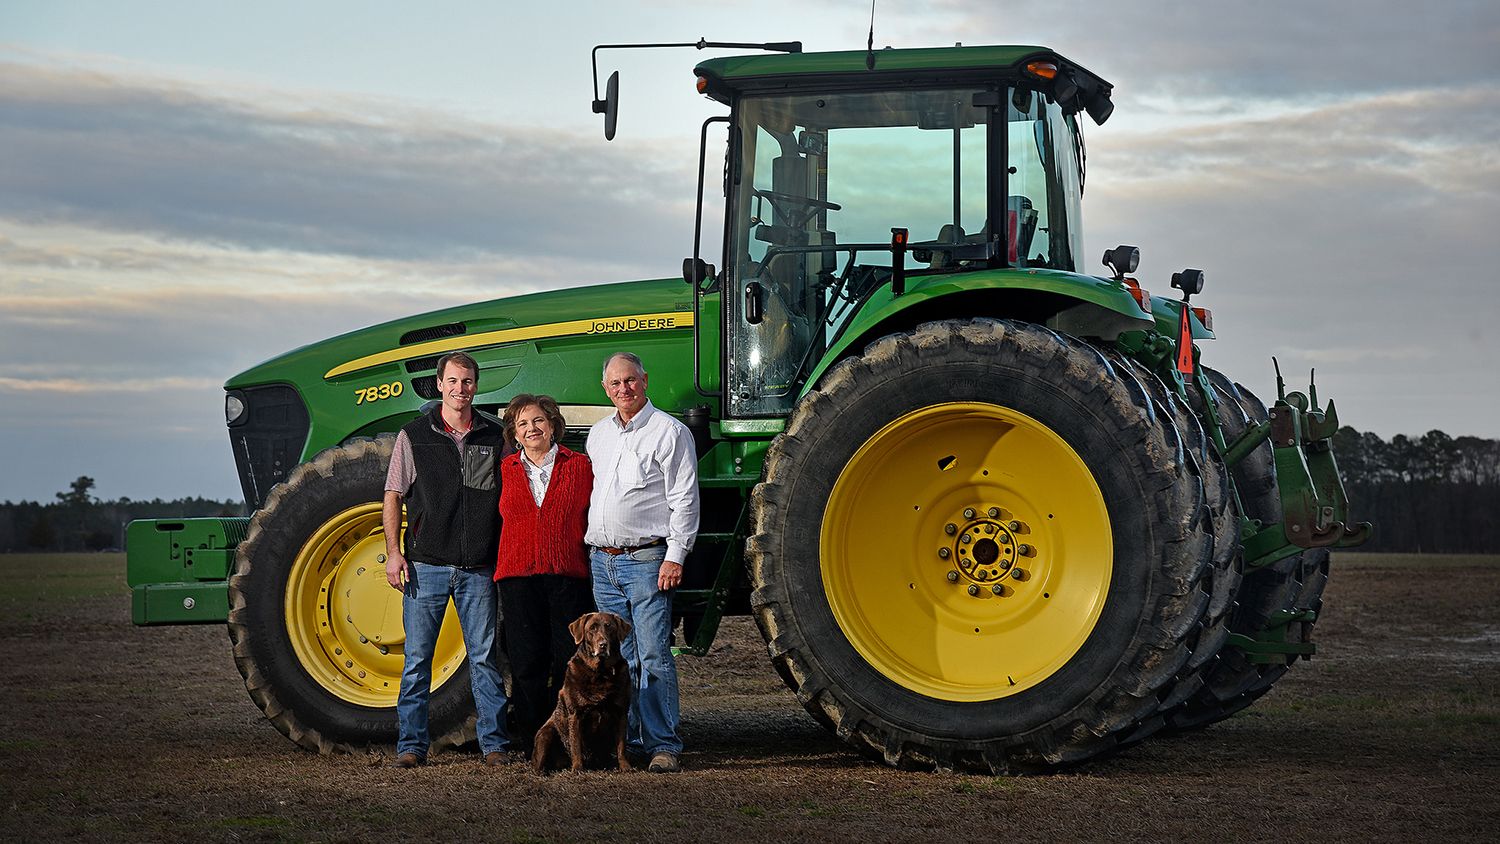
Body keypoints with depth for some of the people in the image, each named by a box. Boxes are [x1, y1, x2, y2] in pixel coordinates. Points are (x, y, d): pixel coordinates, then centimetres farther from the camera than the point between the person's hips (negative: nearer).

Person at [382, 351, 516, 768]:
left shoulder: (495, 437, 7)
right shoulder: (414, 436, 3)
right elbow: (393, 497, 4)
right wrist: (393, 552, -6)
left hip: (479, 569, 1)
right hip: (426, 565, -1)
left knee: (485, 657, 3)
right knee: (417, 656, 1)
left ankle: (495, 743, 8)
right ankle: (412, 745, 7)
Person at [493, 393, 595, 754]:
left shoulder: (579, 466, 7)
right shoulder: (505, 471, 11)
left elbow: (594, 519, 8)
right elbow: (499, 521, 17)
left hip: (568, 575, -1)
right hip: (518, 575, 1)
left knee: (570, 662, -2)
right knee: (527, 663, 1)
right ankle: (532, 741, 7)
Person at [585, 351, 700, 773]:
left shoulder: (670, 432, -4)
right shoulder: (598, 434, 16)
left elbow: (684, 499, -7)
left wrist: (675, 556, -13)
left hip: (646, 559, -6)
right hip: (602, 560, 6)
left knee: (653, 656, -10)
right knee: (619, 660, 9)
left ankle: (663, 746, -8)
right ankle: (626, 741, 14)